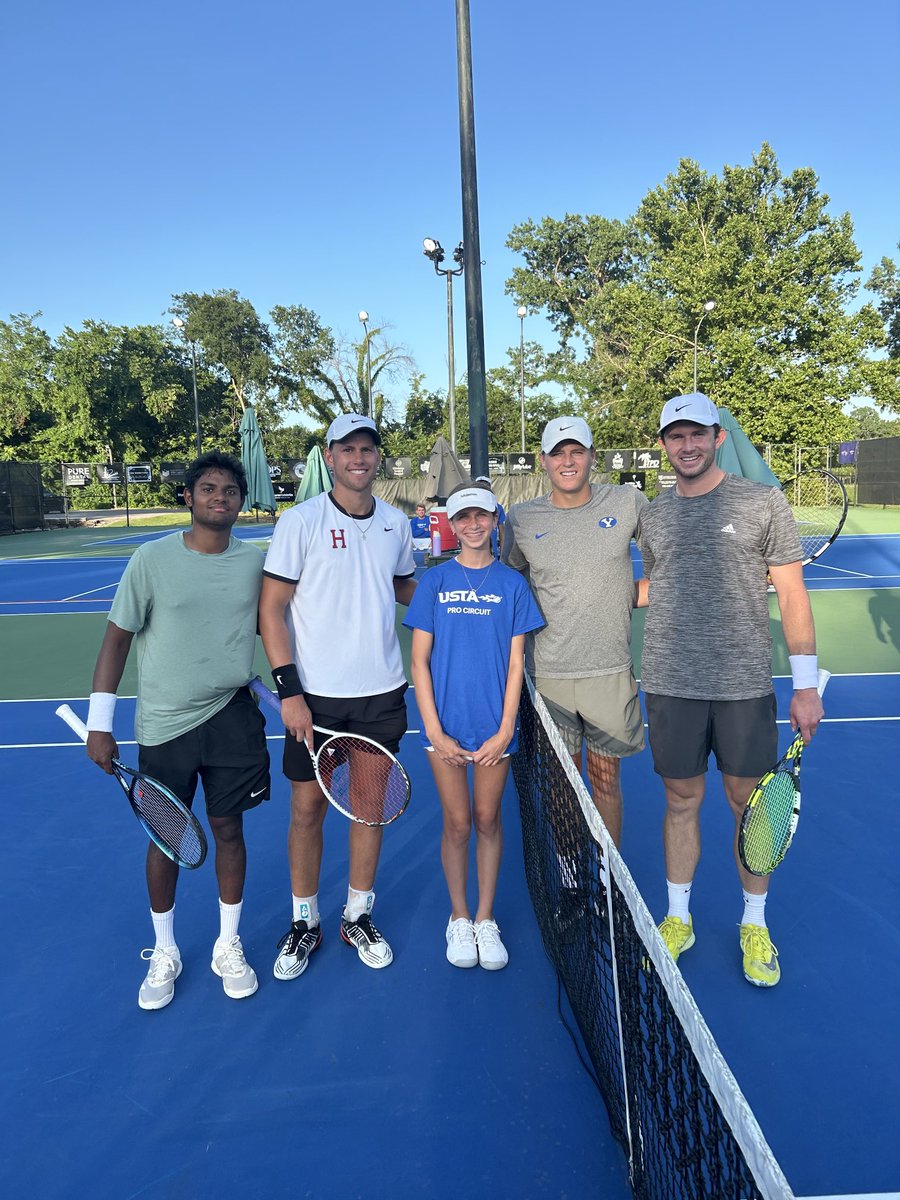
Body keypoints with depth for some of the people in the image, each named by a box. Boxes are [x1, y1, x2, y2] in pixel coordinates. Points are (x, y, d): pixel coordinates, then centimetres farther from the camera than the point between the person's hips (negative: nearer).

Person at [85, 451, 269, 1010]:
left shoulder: (255, 561, -1)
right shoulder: (153, 559, -9)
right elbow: (118, 639, -5)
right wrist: (99, 724, -8)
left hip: (232, 717, 2)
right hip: (165, 724, -1)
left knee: (229, 829, 11)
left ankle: (228, 945, 32)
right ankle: (165, 952, 34)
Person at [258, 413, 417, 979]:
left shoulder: (396, 523, 5)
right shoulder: (300, 521, -8)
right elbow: (272, 610, -8)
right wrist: (289, 691, -14)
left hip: (382, 693, 4)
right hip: (315, 696, -3)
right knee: (308, 808, 6)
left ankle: (358, 916, 30)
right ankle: (305, 922, 27)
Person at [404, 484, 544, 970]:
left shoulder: (513, 584, 1)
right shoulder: (434, 581, 0)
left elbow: (515, 664, 1)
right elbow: (420, 661, -1)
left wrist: (505, 730, -6)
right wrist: (434, 730, -7)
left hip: (494, 727, 1)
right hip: (446, 727, 0)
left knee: (487, 821, 10)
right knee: (457, 824, 8)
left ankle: (486, 919, 27)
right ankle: (459, 918, 27)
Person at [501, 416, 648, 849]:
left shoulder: (628, 502, -2)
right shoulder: (521, 518, 1)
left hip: (610, 671, -1)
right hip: (549, 673, 1)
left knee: (606, 780, 11)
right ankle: (568, 874, 30)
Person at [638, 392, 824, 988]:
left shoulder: (763, 502, -1)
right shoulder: (653, 517, 8)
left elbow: (792, 593, -3)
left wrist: (806, 683, -6)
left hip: (745, 685, -2)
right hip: (672, 686, 2)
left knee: (750, 804, 9)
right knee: (682, 801, 12)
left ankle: (755, 924, 30)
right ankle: (678, 918, 29)